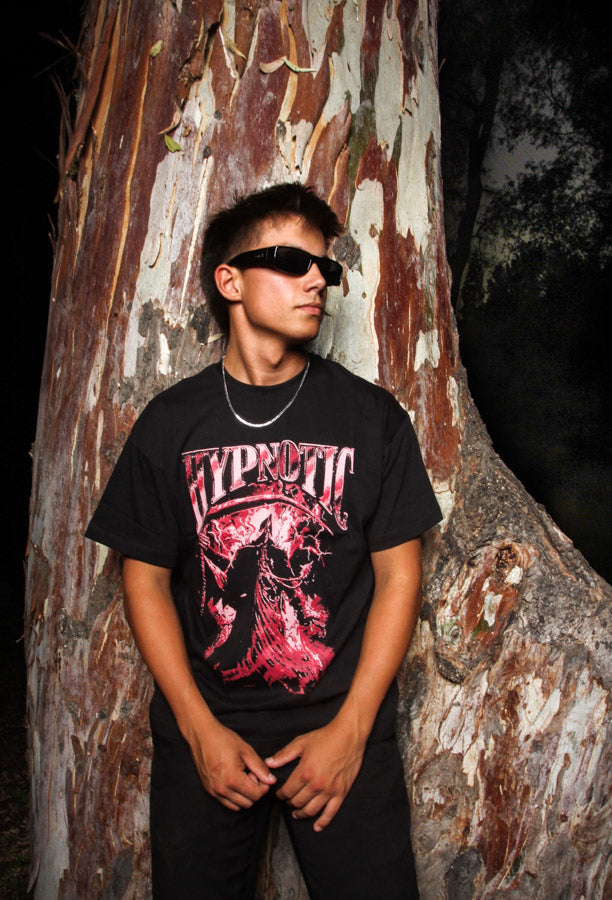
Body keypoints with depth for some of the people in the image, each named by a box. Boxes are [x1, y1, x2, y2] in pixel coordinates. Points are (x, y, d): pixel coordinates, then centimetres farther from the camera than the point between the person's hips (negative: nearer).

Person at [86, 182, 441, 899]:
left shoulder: (372, 417, -2)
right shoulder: (171, 423, 0)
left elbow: (398, 574, -2)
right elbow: (146, 579, 1)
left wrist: (350, 730, -8)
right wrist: (200, 729, -6)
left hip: (345, 728, 0)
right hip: (202, 729, 1)